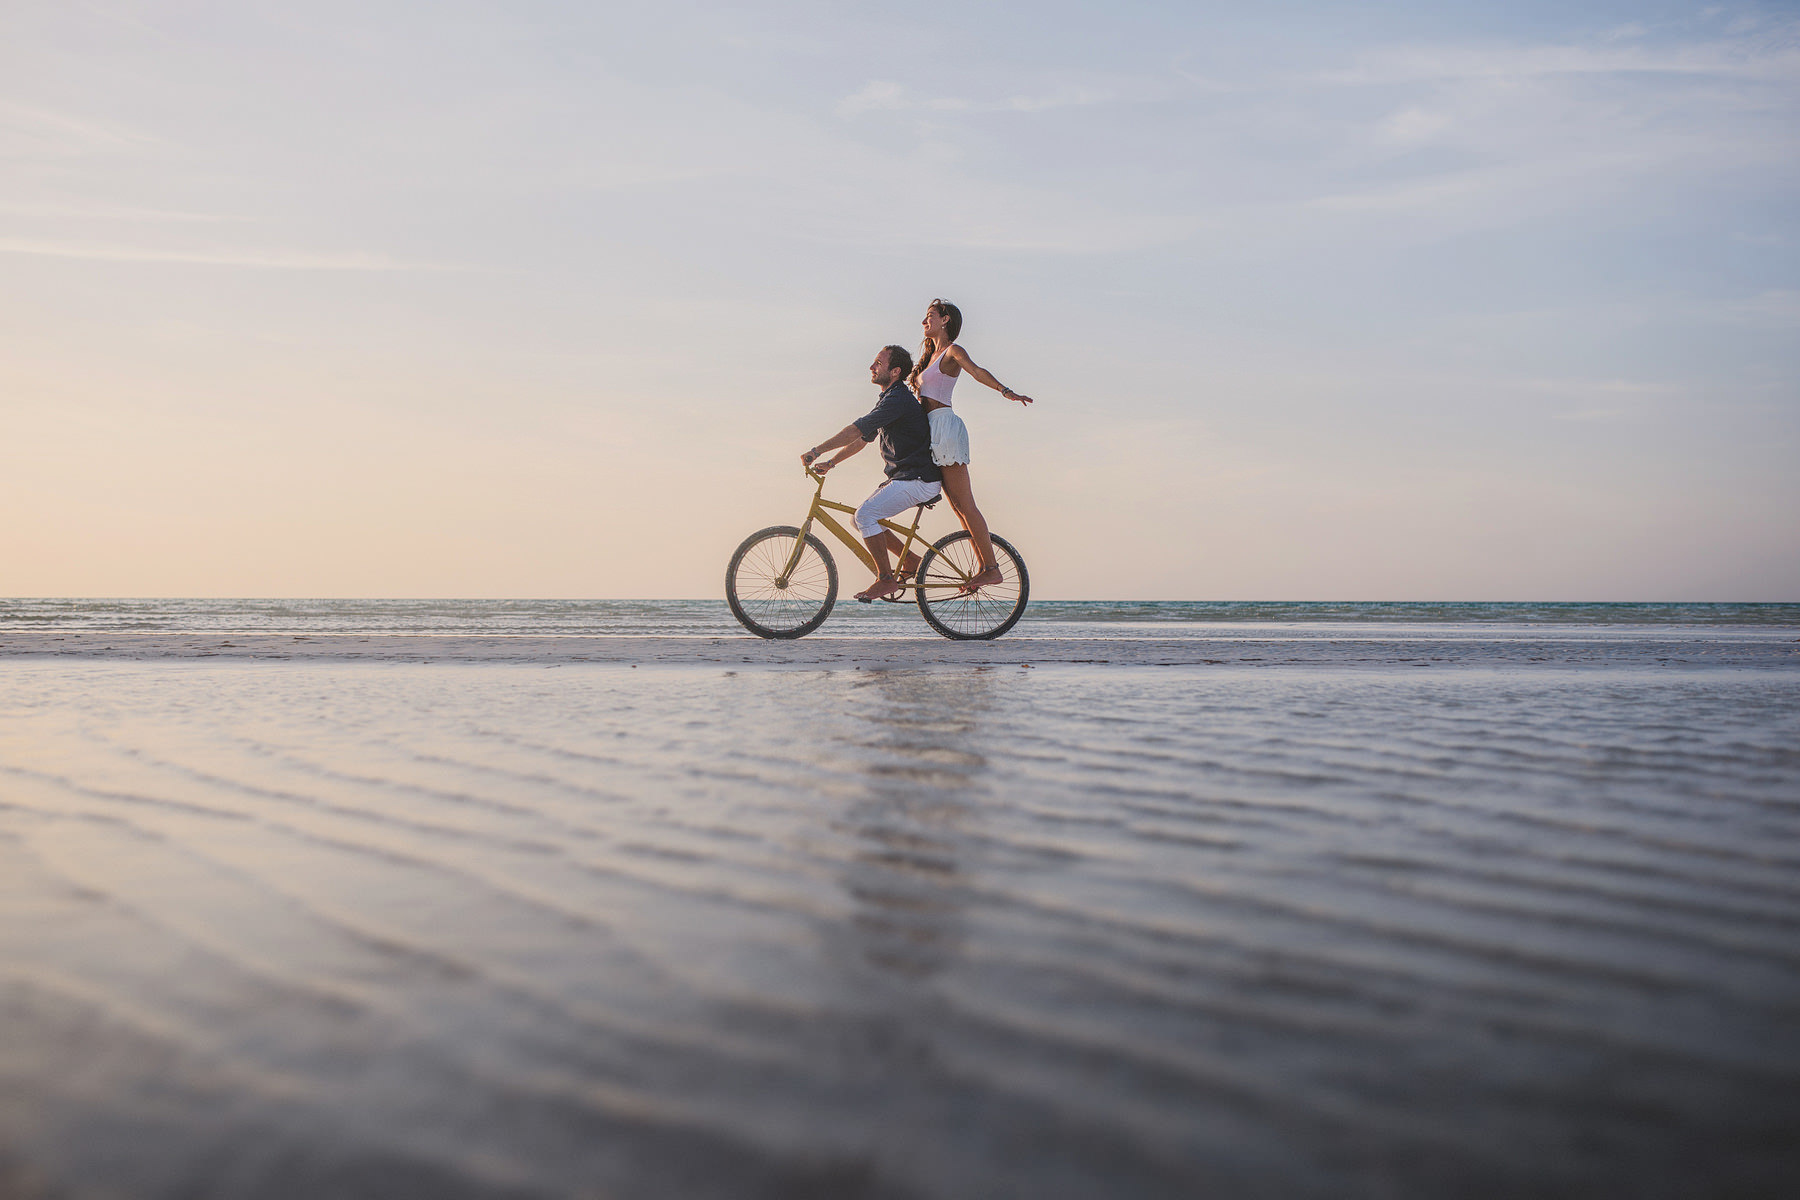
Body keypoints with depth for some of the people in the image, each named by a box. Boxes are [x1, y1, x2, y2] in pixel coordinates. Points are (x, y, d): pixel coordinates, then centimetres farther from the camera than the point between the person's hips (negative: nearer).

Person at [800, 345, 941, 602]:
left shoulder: (898, 400, -18)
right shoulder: (889, 400, 16)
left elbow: (856, 430, -23)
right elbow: (862, 438, 22)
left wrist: (817, 451, -21)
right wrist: (831, 462, 15)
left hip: (919, 480, -10)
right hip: (903, 476, 10)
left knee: (865, 514, -21)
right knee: (860, 518, 8)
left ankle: (886, 579, -13)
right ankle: (911, 561, 16)